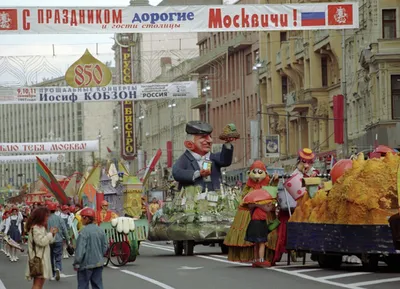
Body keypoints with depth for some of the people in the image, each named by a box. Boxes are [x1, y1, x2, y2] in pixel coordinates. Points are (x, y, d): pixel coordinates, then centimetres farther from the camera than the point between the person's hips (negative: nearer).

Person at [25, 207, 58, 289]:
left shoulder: (41, 227, 18)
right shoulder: (35, 228, -15)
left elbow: (47, 241, 22)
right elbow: (41, 241, -24)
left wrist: (52, 234, 5)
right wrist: (50, 233, -12)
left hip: (43, 257, 11)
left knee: (41, 282, 12)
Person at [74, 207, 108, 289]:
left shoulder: (84, 232, -18)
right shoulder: (100, 230, 2)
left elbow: (80, 249, -19)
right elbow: (105, 246, 9)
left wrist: (76, 263, -10)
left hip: (86, 264, -6)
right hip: (98, 263, 6)